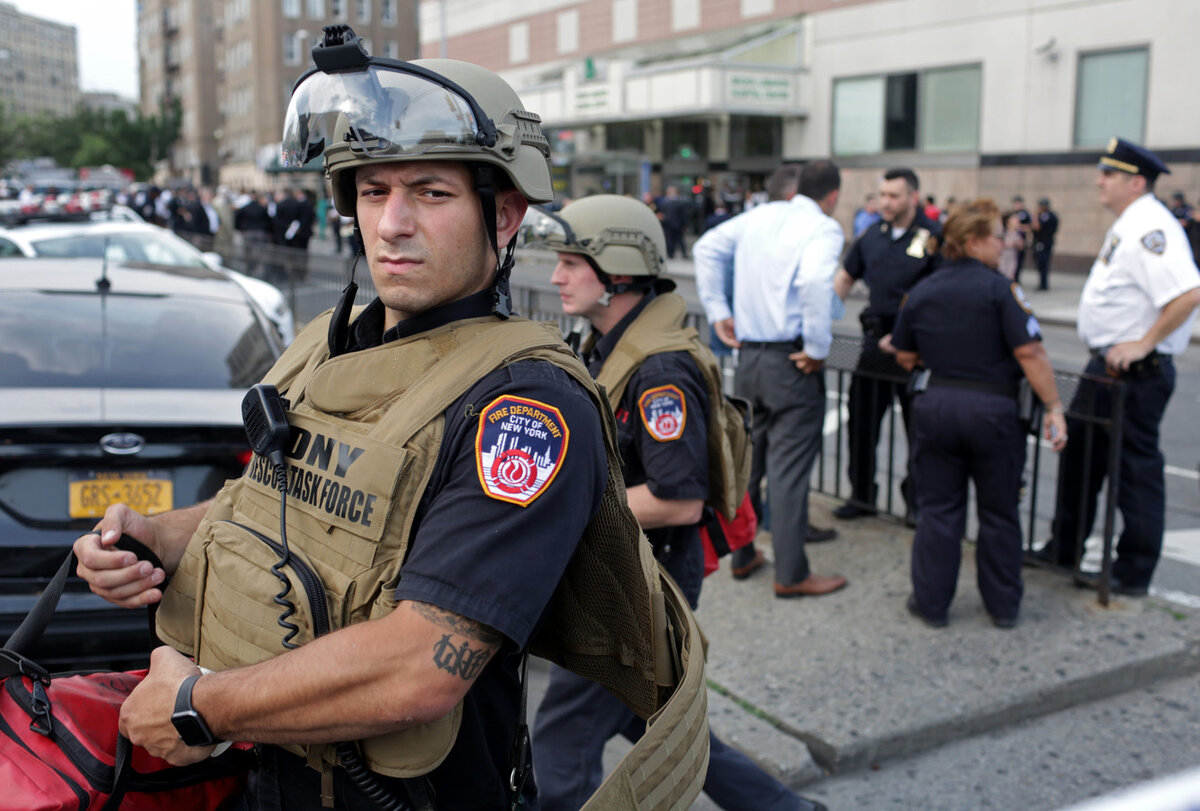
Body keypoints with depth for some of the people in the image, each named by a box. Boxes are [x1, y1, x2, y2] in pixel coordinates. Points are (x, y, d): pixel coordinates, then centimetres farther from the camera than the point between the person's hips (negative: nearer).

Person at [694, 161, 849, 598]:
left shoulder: (759, 216, 9)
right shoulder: (824, 228, -11)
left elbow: (706, 247, 14)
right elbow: (815, 280, -30)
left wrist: (718, 311, 14)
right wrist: (818, 348, -19)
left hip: (748, 353, 6)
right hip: (791, 361, -6)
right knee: (789, 466, 0)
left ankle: (741, 553, 29)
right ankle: (791, 574, 8)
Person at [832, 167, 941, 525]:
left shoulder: (934, 237, -9)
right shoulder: (873, 236, 9)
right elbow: (845, 278, 17)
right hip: (875, 340, 5)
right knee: (861, 418, 9)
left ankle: (917, 501, 21)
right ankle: (862, 495, 24)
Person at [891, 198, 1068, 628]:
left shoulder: (920, 292, 5)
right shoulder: (1001, 289, -10)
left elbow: (904, 357, 11)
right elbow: (1030, 353, -15)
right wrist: (1053, 408, -9)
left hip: (934, 405, 3)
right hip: (993, 409, -3)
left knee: (938, 509, 12)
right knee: (999, 512, 12)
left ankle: (932, 603, 17)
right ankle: (1003, 605, 23)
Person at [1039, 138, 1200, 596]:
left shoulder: (1149, 228, -20)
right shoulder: (1129, 225, 13)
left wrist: (1143, 344, -24)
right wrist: (1110, 351, 15)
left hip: (1135, 371, -10)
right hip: (1108, 366, 11)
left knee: (1136, 467, 0)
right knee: (1079, 452, 18)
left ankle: (1134, 575, 12)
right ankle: (1064, 549, 32)